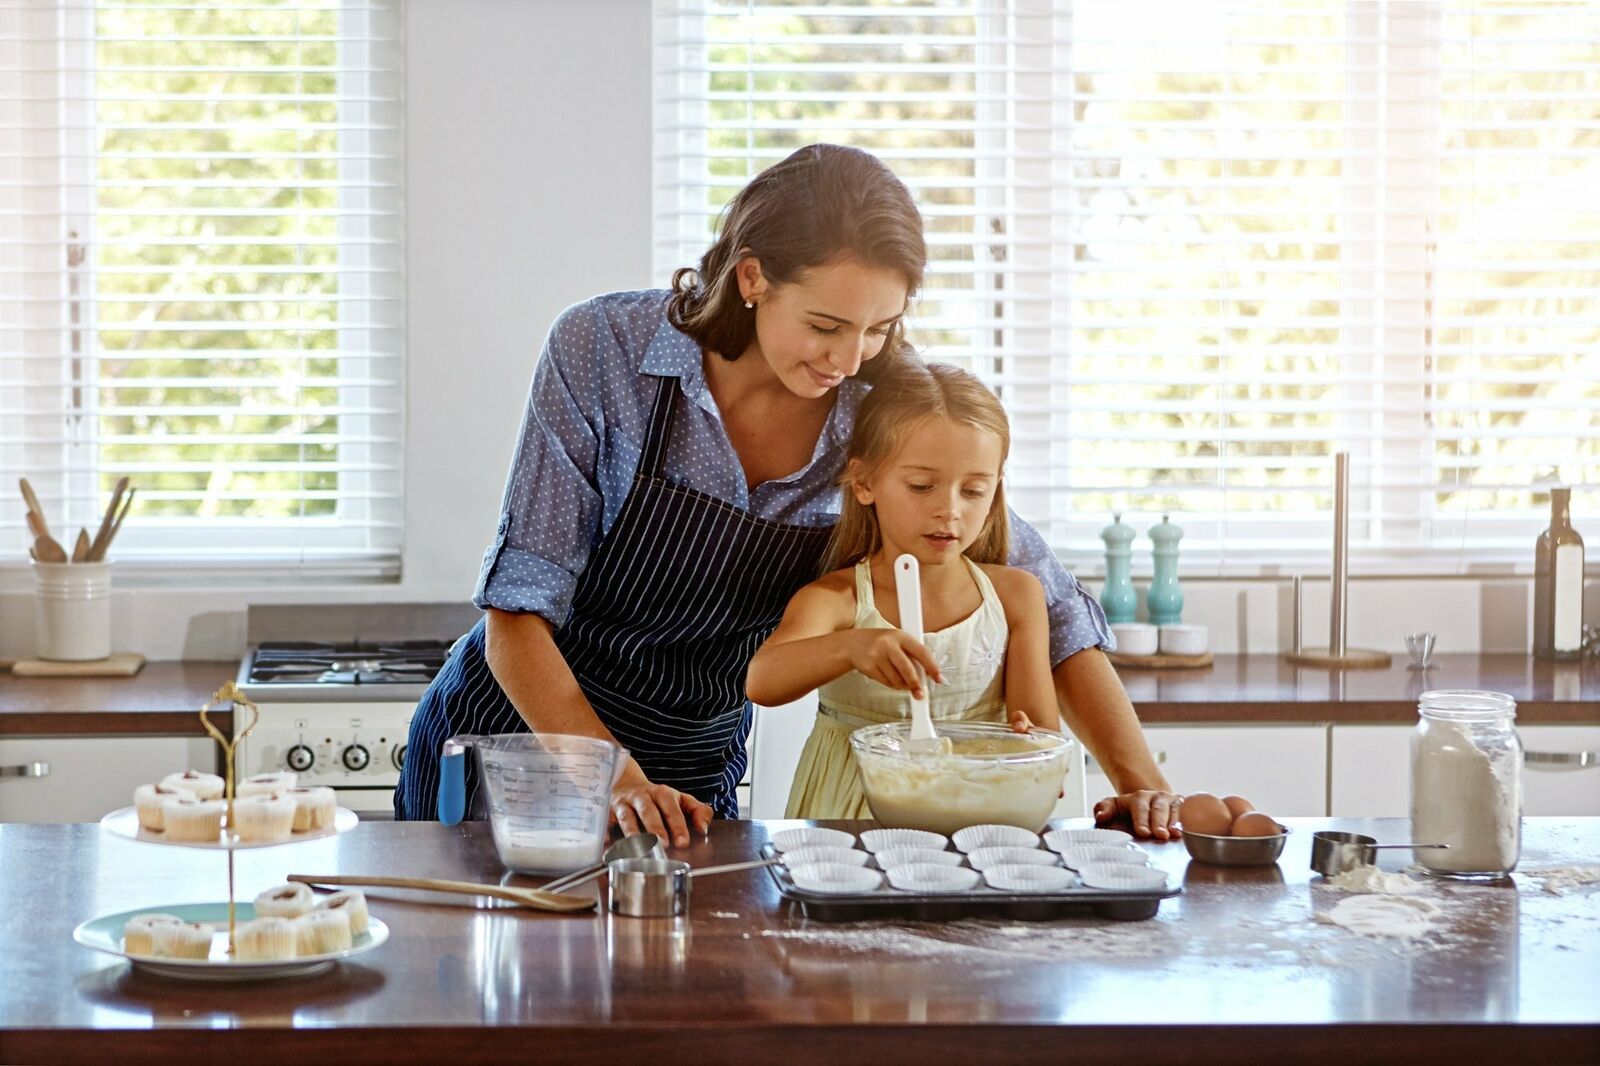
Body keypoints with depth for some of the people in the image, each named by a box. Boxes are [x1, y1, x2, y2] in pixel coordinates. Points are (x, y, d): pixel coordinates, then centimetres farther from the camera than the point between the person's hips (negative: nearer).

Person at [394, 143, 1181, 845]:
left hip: (695, 776, 3)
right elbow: (519, 612, -19)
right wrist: (617, 782, -31)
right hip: (506, 742, -2)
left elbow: (1045, 604, -8)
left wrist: (1142, 783, -20)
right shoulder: (603, 350, -21)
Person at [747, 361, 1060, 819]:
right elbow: (761, 682, -23)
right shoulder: (835, 599, -4)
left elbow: (1043, 727, 2)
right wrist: (848, 647, -42)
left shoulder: (1016, 596, 4)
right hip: (850, 833, -6)